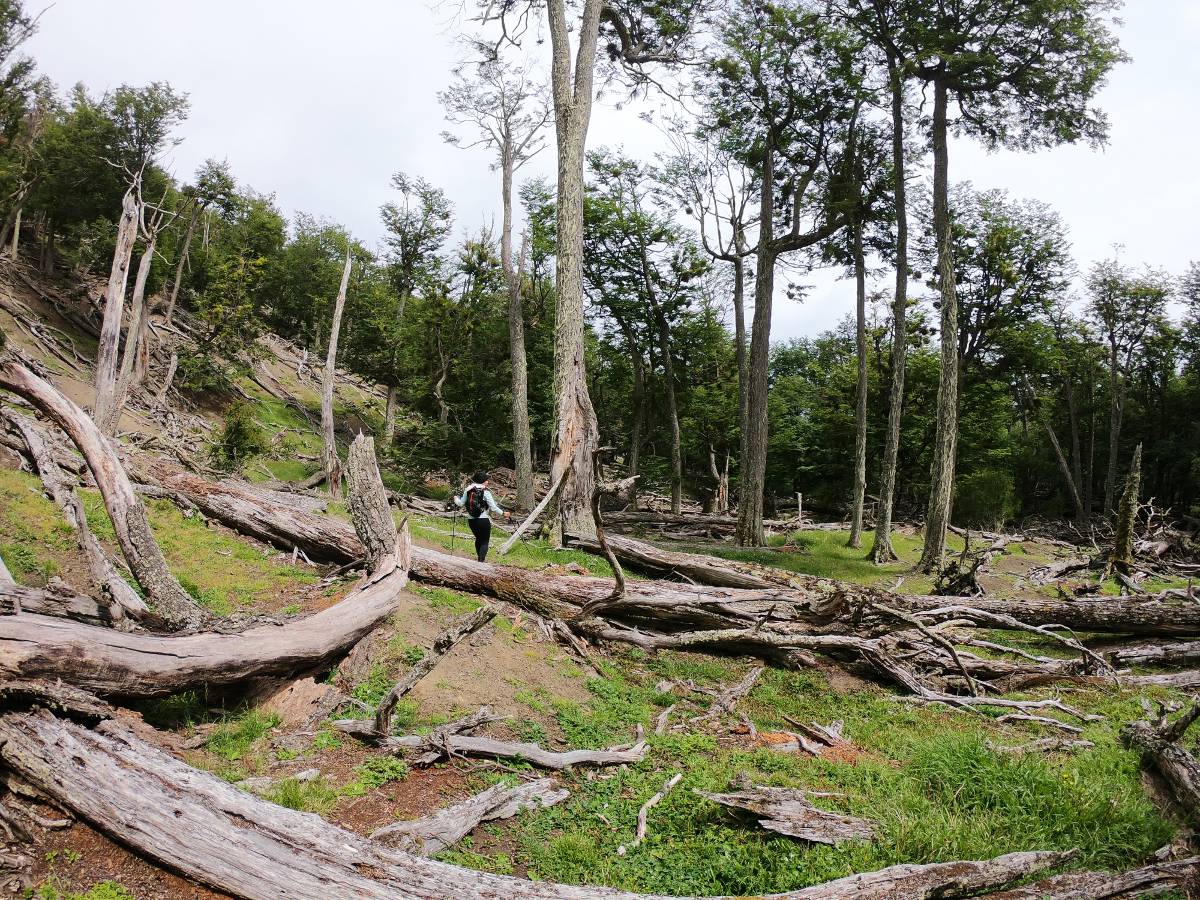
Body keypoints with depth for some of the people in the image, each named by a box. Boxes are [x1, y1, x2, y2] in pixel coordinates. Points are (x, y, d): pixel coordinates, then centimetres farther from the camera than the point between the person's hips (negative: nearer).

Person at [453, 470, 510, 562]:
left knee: (478, 539, 25)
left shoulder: (468, 490, 1)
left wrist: (456, 499, 26)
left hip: (471, 520, 5)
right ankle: (481, 560, -7)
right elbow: (493, 508, -12)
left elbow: (461, 504, 6)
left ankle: (481, 558, 37)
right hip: (483, 520, -5)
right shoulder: (485, 492, -11)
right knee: (485, 541, 6)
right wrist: (503, 513, 1)